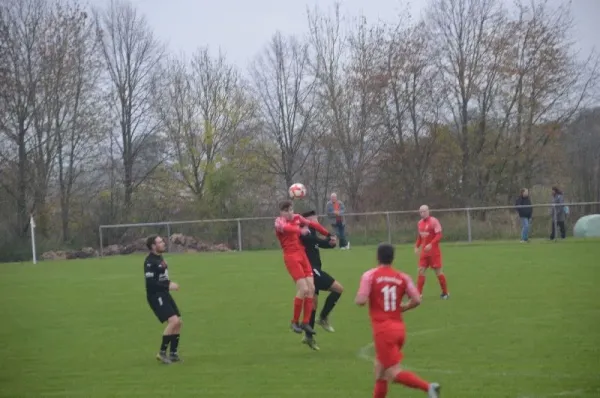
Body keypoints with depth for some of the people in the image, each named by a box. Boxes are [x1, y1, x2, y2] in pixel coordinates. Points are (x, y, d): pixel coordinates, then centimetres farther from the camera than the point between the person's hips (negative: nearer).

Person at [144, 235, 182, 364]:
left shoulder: (160, 258, 13)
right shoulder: (150, 262, -17)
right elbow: (150, 283, -22)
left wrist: (169, 283, 8)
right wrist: (168, 286, -21)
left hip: (164, 295, 10)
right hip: (155, 296, -10)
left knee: (178, 322, 7)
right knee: (173, 321, -19)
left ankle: (173, 353, 17)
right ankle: (162, 352, -8)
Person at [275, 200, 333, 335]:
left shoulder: (297, 218, 11)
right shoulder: (279, 221, -9)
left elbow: (313, 224, 24)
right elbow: (285, 228, -33)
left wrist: (328, 235, 28)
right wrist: (300, 230, -41)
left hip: (302, 255, 7)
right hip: (291, 257, -7)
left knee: (311, 288, 0)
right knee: (303, 289, -15)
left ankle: (306, 322, 8)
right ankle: (295, 322, 0)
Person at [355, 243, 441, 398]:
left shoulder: (370, 275, -7)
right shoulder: (402, 277, 5)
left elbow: (361, 301, -16)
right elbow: (416, 300, -4)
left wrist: (357, 298, 7)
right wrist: (401, 308, 14)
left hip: (383, 329, -6)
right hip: (399, 328, 6)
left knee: (394, 373, -7)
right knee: (381, 368, 20)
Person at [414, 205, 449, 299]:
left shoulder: (434, 221, -12)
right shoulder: (420, 223, 9)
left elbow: (439, 235, -17)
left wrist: (431, 244, -28)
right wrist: (417, 247, 8)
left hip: (434, 251, -6)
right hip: (424, 251, 6)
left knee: (438, 271, -1)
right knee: (421, 271, -1)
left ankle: (445, 293, 12)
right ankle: (419, 294, 1)